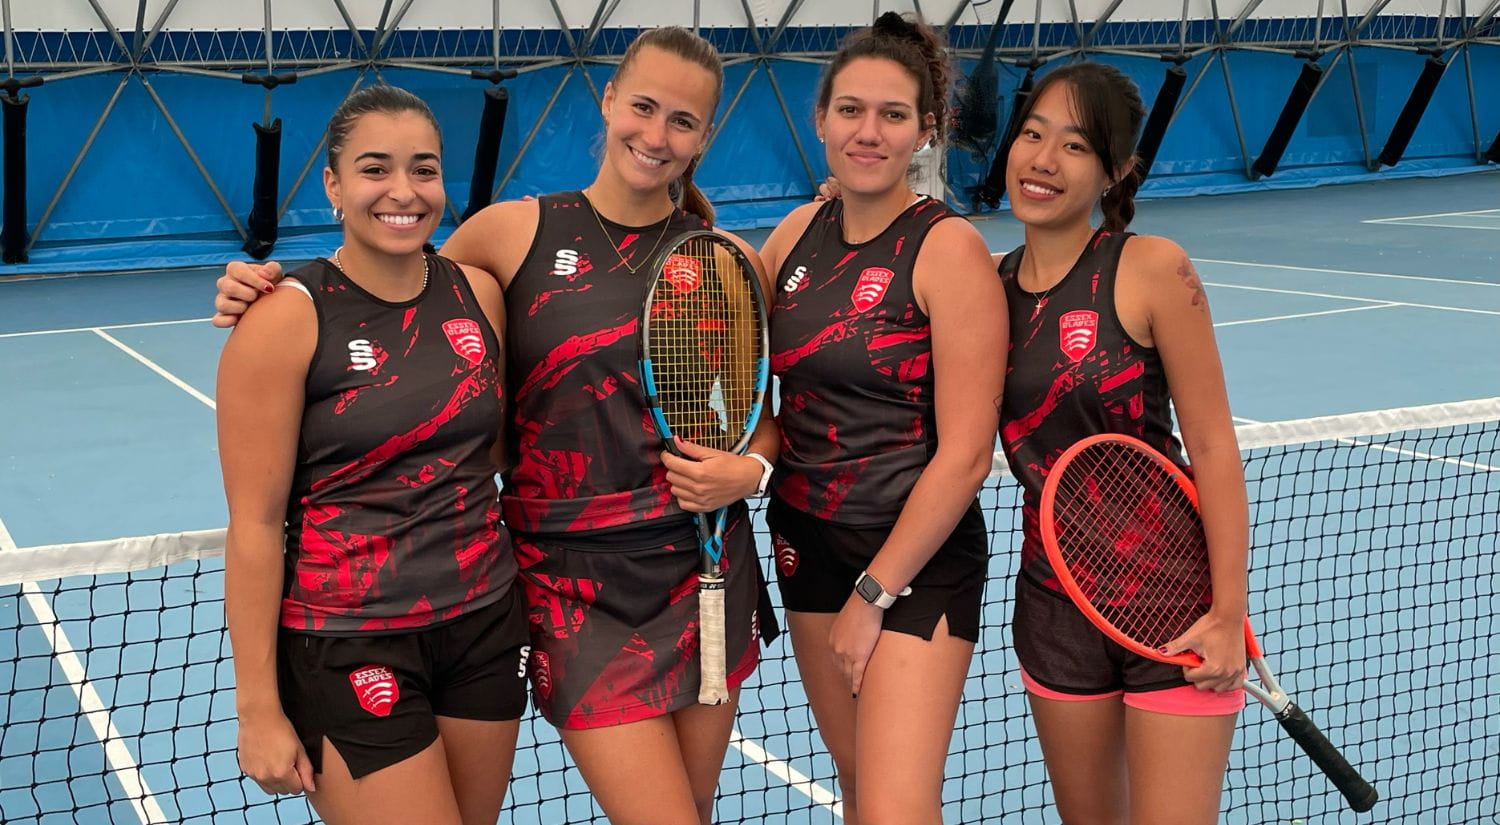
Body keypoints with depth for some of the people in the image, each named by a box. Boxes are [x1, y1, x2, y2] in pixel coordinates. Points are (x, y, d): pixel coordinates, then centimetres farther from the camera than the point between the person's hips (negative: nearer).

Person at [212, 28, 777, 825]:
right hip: (576, 586, -2)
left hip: (706, 571, 3)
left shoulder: (732, 263, 2)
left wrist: (750, 467, -8)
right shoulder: (514, 232, -3)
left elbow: (764, 412, 13)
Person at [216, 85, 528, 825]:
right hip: (347, 649, -5)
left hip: (485, 627, 5)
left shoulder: (479, 293, 3)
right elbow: (255, 525, -11)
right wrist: (258, 707, -11)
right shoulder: (287, 320, -12)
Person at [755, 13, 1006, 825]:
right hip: (807, 542, 6)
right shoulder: (799, 232, 3)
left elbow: (965, 454, -16)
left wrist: (874, 594, -13)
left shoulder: (948, 248, -14)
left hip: (917, 556, -6)